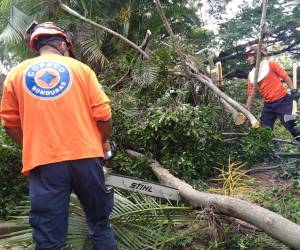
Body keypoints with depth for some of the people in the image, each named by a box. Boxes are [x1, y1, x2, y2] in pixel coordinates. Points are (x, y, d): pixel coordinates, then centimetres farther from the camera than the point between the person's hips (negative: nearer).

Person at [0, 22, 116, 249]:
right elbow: (103, 115, 0)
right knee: (100, 224, 18)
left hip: (44, 163, 0)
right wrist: (101, 143, 18)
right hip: (86, 156, 0)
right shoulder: (81, 69, 6)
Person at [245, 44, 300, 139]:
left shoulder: (270, 64, -4)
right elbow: (250, 94, 10)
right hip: (268, 105, 6)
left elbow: (285, 77, -4)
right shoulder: (251, 75, 10)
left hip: (282, 101, -6)